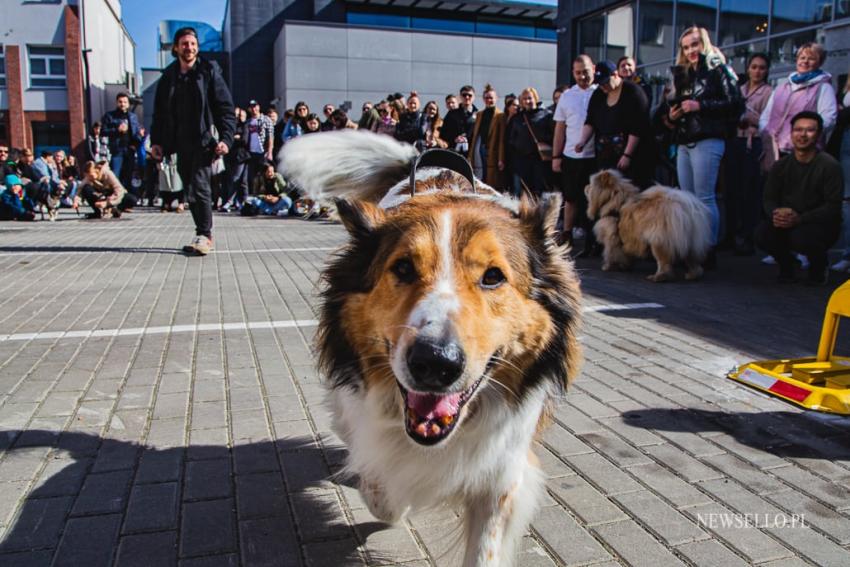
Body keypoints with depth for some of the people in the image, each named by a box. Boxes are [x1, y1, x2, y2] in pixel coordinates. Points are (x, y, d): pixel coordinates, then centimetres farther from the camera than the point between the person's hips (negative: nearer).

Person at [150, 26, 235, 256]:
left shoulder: (209, 71, 2)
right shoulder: (168, 76, 13)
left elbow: (226, 107, -3)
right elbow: (159, 111, 15)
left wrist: (226, 138, -14)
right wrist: (156, 141, 5)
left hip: (203, 142, -5)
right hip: (181, 144, 5)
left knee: (199, 187, -14)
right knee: (190, 190, 6)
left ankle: (205, 235, -8)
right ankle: (203, 234, 14)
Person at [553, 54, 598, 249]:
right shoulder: (567, 96, 8)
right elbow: (560, 129, 9)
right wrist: (555, 156, 6)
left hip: (595, 156, -3)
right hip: (571, 156, 3)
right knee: (571, 197, 11)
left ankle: (592, 237, 13)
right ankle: (567, 233, 22)